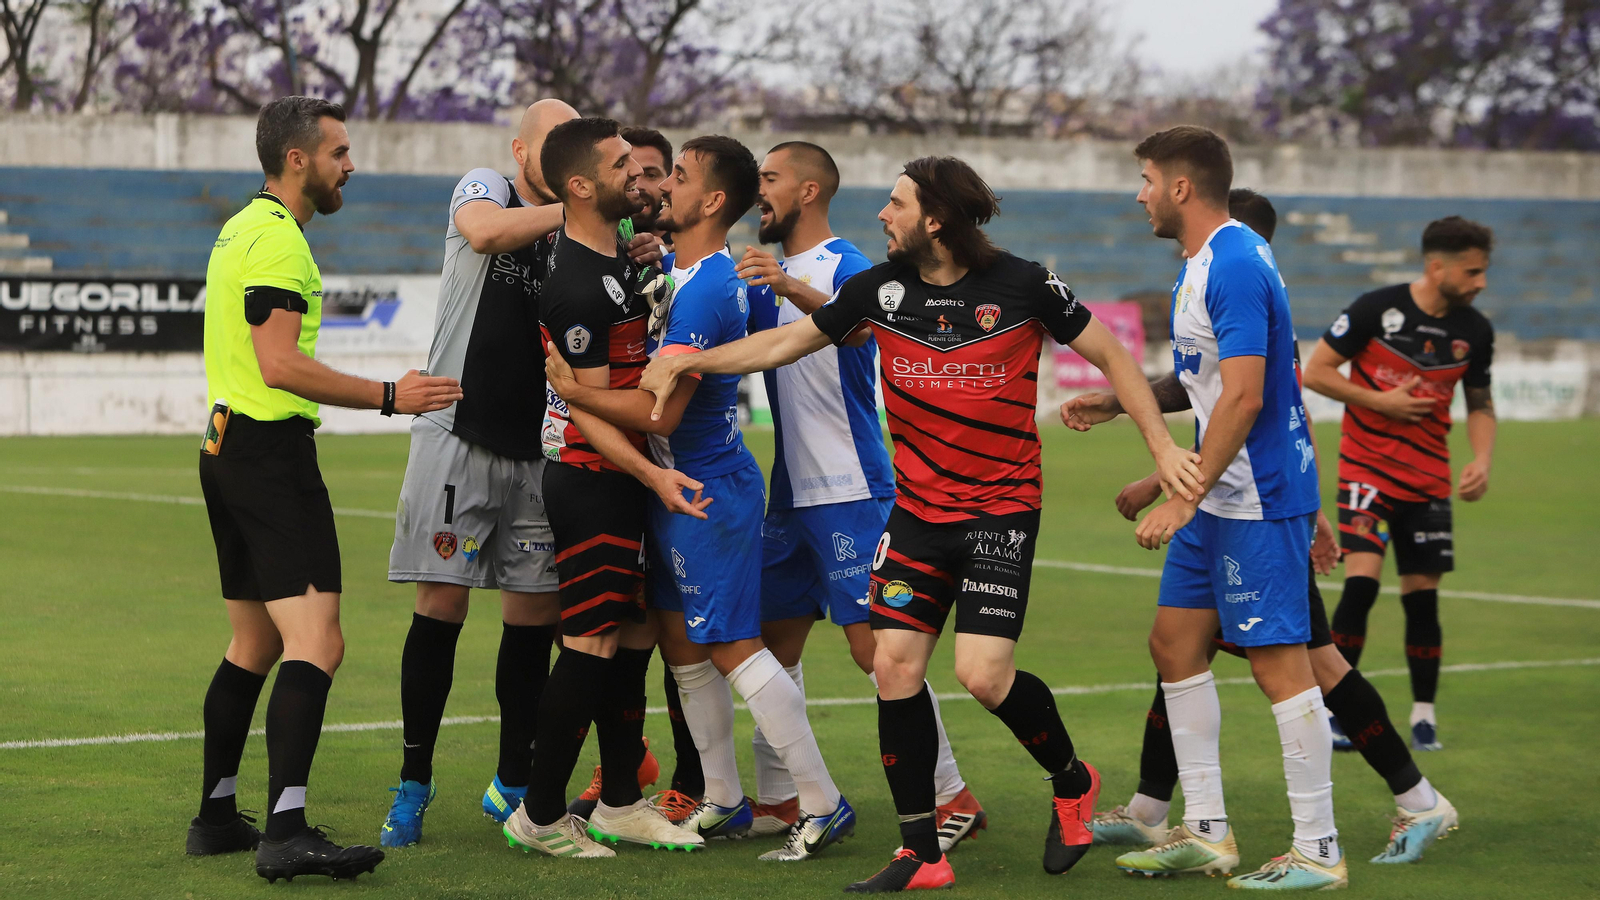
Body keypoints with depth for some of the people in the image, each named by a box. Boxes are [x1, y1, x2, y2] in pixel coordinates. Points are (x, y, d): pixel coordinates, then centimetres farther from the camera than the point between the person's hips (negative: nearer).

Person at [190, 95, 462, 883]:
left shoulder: (242, 229, 18)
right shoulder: (277, 239, -14)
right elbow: (282, 365, -22)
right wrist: (389, 397, -17)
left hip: (229, 449, 11)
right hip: (272, 455, -11)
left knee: (254, 646, 18)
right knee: (316, 644, -17)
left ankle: (216, 817, 23)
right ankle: (286, 833, -26)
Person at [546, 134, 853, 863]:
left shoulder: (704, 291, -22)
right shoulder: (685, 274, 10)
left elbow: (660, 411, -25)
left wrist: (571, 390, -17)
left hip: (706, 490, -10)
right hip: (681, 487, 10)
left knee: (733, 647, -8)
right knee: (683, 644, 14)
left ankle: (821, 804, -4)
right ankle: (723, 803, 22)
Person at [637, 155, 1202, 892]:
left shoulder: (1022, 285, -10)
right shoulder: (880, 288, 1)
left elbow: (1109, 354, 0)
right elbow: (786, 343, 11)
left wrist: (1161, 445, -6)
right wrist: (688, 361, 5)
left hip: (1001, 506, -4)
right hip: (918, 509, 5)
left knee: (983, 674, -16)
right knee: (895, 664, -4)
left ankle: (1072, 781, 16)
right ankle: (921, 856, 7)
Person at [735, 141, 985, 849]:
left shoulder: (849, 267, -9)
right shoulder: (769, 280, 16)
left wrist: (792, 288, -50)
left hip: (851, 489, -8)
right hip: (791, 492, 8)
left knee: (873, 643, -11)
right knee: (776, 639, 10)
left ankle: (951, 797, -6)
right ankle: (776, 799, 18)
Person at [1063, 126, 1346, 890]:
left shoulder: (1235, 267, -19)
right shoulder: (1201, 265, 14)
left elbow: (1243, 397, -24)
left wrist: (1183, 499, -24)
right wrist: (1120, 402, 17)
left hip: (1259, 498, -11)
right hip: (1218, 500, 11)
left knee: (1279, 661, -7)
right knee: (1175, 643, 11)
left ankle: (1317, 852, -2)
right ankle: (1206, 832, 17)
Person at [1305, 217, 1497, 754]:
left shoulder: (1474, 331, 1)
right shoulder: (1377, 308, -12)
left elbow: (1480, 405, 13)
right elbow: (1315, 372, -6)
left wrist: (1482, 460, -4)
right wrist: (1381, 401, -14)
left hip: (1428, 479, 4)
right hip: (1367, 466, -4)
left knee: (1422, 594, 4)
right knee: (1361, 580, -16)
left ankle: (1423, 713, 17)